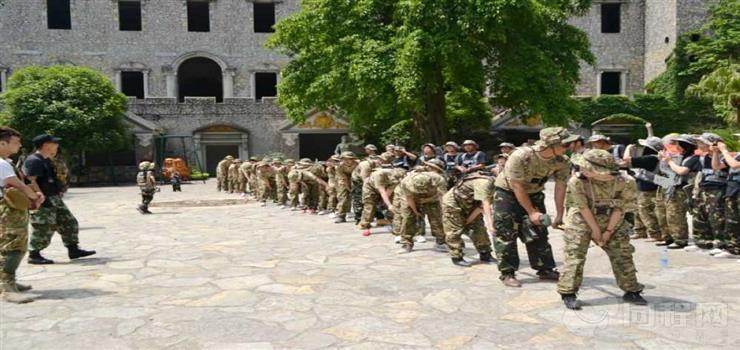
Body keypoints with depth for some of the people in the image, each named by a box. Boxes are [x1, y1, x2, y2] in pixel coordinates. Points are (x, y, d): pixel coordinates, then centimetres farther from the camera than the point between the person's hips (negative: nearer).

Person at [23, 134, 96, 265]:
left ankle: (73, 249, 17)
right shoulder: (33, 160, -14)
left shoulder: (46, 160, 17)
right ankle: (34, 255, 7)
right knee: (43, 229, -6)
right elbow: (31, 181, -22)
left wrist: (58, 192, 21)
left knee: (69, 222, 10)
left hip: (54, 199, 10)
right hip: (43, 201, -10)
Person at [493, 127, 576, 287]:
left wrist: (559, 215, -10)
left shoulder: (562, 161, -18)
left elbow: (560, 187, -9)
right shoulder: (520, 156, -34)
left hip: (534, 194, 5)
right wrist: (531, 212, -23)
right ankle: (507, 273, 4)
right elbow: (517, 187, -28)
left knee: (538, 232, 8)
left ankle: (545, 270, 19)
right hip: (507, 192, -5)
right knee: (506, 233, -5)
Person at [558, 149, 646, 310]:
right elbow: (583, 208, -18)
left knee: (622, 255, 5)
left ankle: (631, 291, 21)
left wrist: (609, 231, -11)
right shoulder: (576, 181, -24)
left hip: (612, 222, 2)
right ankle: (568, 293, -1)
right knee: (575, 256, -9)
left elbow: (619, 208, -12)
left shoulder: (623, 181, -19)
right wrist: (596, 230, -12)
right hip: (582, 222, -2)